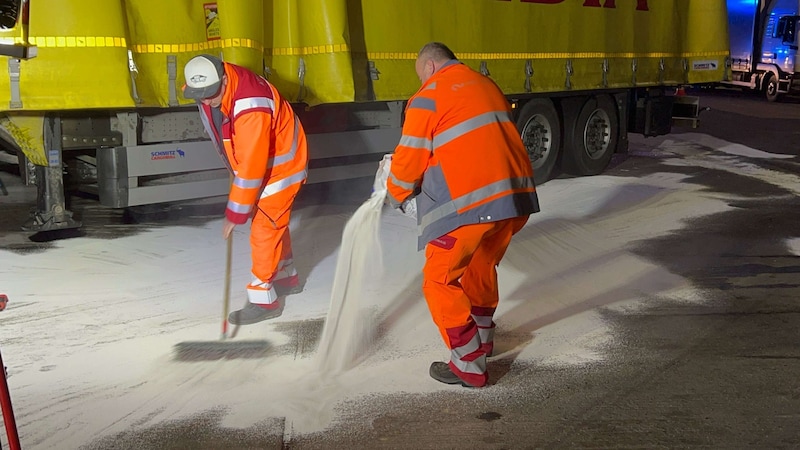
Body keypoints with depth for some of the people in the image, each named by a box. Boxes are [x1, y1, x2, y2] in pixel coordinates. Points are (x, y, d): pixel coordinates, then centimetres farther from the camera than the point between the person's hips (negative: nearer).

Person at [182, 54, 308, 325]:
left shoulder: (251, 108, -38)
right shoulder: (209, 91, -11)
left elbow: (251, 167, -34)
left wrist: (235, 214, -28)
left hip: (280, 166, -9)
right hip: (256, 164, 9)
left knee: (264, 229, -7)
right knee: (274, 224, 20)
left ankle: (264, 299, 3)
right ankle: (286, 278, 38)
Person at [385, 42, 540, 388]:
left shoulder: (428, 98, -1)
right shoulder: (486, 85, 20)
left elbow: (409, 160, 1)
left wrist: (395, 196, 19)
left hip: (470, 204, -8)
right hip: (518, 196, 8)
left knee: (440, 281, 5)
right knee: (482, 265, 28)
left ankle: (469, 366, 6)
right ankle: (482, 337, 43)